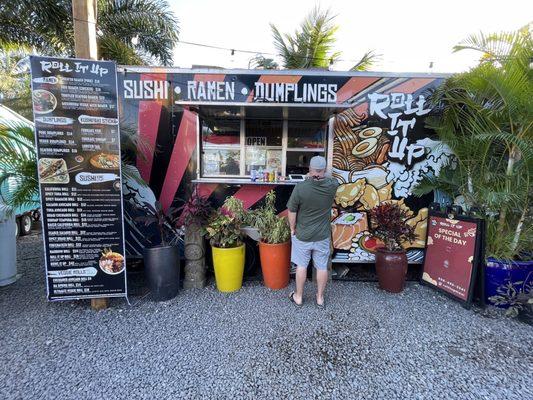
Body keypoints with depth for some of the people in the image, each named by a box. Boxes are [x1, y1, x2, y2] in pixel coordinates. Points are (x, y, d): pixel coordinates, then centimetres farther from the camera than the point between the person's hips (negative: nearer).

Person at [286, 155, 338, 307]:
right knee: (322, 267, 16)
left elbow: (292, 212, -14)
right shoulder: (331, 186, -13)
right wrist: (321, 177, 27)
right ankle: (320, 298, 32)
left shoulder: (300, 187, -21)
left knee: (301, 266, 14)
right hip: (323, 236, 2)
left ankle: (298, 297, 30)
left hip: (302, 235, -2)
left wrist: (292, 229, 1)